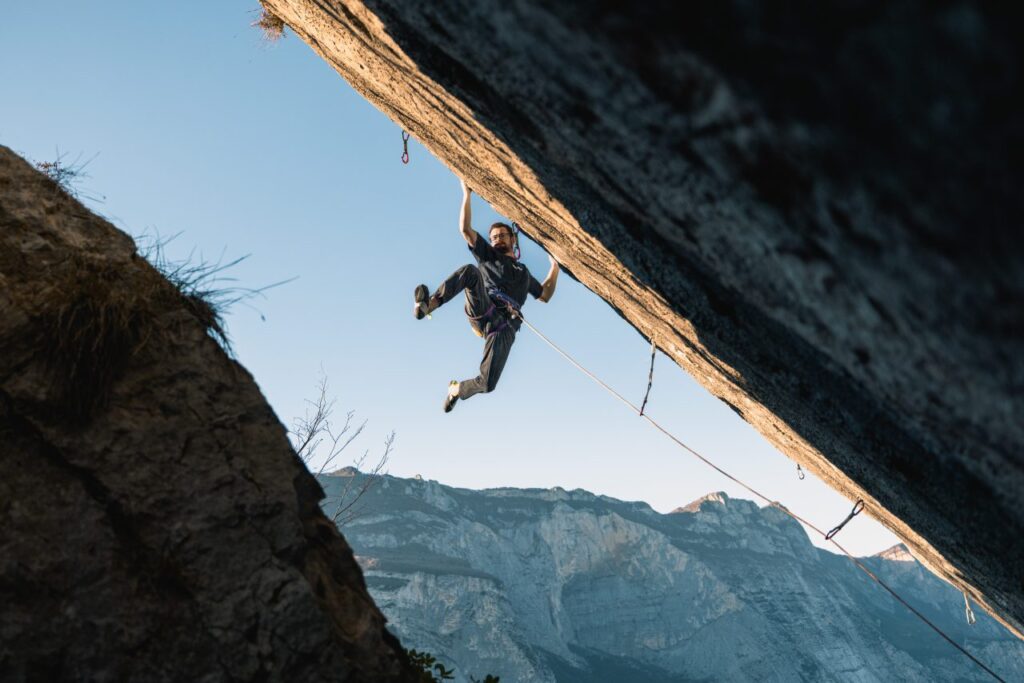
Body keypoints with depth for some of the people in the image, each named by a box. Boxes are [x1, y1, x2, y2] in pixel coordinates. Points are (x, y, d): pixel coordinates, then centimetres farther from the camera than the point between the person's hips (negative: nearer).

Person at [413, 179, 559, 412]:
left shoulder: (523, 273, 34)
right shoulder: (487, 255, 25)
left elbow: (545, 295, 36)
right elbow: (466, 230, 15)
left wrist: (554, 268, 30)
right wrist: (467, 196, 10)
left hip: (504, 327, 1)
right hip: (481, 310, -1)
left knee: (488, 383, -19)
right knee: (470, 270, -33)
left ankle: (457, 389, 16)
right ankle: (427, 306, -50)